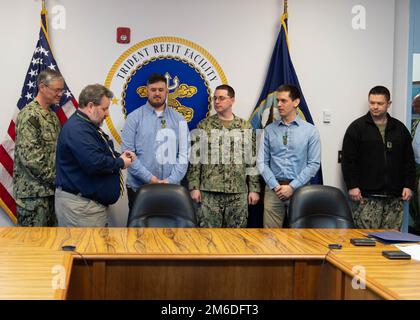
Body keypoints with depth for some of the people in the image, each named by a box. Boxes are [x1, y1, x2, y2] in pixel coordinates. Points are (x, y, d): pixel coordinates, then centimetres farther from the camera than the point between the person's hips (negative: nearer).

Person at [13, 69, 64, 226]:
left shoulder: (52, 115, 14)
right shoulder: (29, 115, -14)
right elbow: (30, 158, -21)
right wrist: (56, 178, -15)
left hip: (51, 188, 9)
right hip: (33, 191, -8)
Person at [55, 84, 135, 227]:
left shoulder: (87, 125, 15)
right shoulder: (76, 129, -20)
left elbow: (100, 153, 27)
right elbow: (94, 163, -30)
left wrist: (119, 156, 6)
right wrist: (121, 163, -14)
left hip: (93, 203, 11)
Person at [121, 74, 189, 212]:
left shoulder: (178, 119, 7)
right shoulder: (134, 117, 0)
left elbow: (183, 154, 2)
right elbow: (128, 153, -7)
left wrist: (171, 180, -10)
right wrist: (149, 178, -15)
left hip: (170, 188, 2)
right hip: (139, 188, -1)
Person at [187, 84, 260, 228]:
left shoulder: (246, 127, 7)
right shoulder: (204, 126, 4)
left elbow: (252, 160, 7)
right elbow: (195, 158, 2)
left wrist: (254, 189, 2)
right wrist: (194, 187, -5)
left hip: (238, 193, 1)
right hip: (209, 191, -1)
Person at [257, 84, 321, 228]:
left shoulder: (310, 130, 0)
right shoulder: (269, 130, 4)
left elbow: (314, 164, -3)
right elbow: (262, 162, 3)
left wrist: (292, 187, -9)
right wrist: (275, 186, -8)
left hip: (299, 189, -1)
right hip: (273, 189, 1)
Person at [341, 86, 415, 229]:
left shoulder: (400, 129, 13)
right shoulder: (357, 127, 1)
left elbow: (409, 161, 14)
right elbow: (348, 160, -4)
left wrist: (408, 185, 6)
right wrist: (352, 186, -11)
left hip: (395, 197, 4)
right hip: (366, 197, -4)